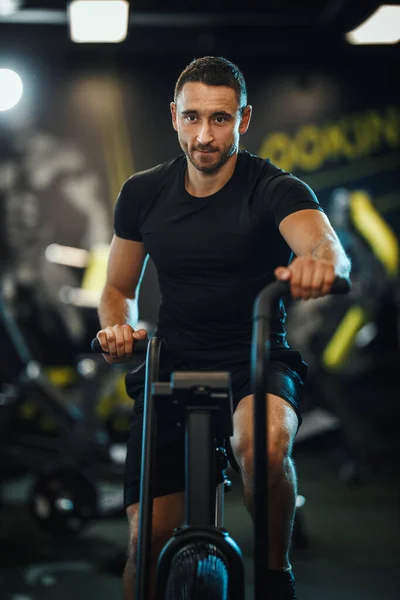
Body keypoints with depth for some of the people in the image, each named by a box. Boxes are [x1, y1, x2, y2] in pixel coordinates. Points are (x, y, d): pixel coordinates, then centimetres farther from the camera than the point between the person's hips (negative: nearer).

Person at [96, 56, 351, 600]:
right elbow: (118, 290, 14)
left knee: (264, 443, -37)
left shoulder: (275, 190, -8)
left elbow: (329, 246, -29)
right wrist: (117, 328, -9)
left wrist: (321, 261, -53)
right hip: (172, 366, 3)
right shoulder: (143, 194, 3)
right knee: (147, 540, -8)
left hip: (257, 360, -2)